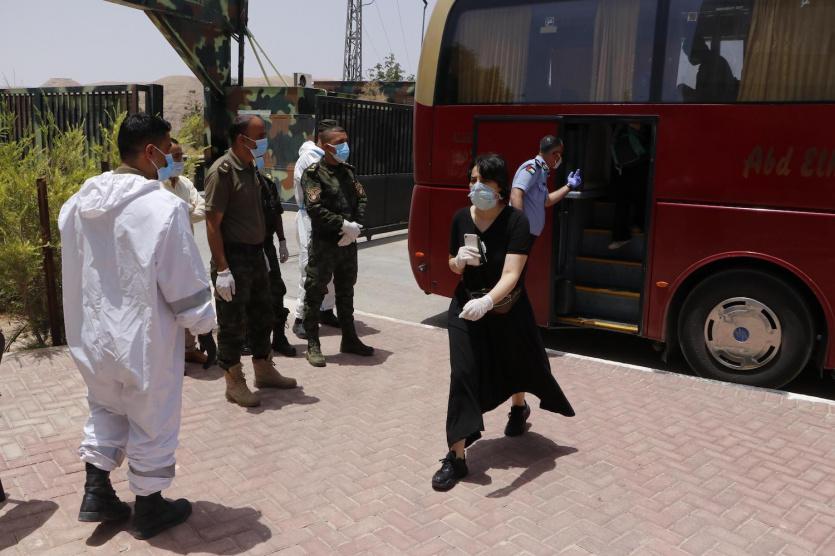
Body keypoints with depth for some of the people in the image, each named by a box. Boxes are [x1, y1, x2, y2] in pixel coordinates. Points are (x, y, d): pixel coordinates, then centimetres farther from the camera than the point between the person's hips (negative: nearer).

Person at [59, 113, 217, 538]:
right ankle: (149, 510, 28)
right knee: (152, 424, 12)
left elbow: (74, 271, 10)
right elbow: (185, 282, -18)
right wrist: (204, 323, -1)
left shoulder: (77, 204, -1)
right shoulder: (163, 208, -23)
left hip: (93, 335, 6)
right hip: (145, 340, -6)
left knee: (106, 409, 29)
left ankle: (95, 493, 32)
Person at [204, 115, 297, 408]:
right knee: (233, 322, 2)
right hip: (233, 257, -9)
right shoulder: (222, 171, -16)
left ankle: (264, 370, 34)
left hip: (255, 254, 9)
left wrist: (260, 251, 16)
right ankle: (234, 383, 16)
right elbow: (213, 222, -19)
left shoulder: (251, 168, 10)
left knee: (262, 314, 18)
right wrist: (222, 269, -23)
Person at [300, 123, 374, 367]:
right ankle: (313, 345, 11)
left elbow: (361, 198, 8)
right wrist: (344, 224, -18)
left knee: (346, 292, 16)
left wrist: (356, 225, -8)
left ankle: (349, 339, 28)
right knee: (315, 293, 1)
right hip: (323, 244, -6)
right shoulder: (314, 173, -9)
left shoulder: (347, 170, 12)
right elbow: (315, 208, -18)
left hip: (348, 243, 7)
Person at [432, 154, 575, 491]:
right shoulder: (461, 218, -9)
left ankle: (519, 408, 57)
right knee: (463, 374, -10)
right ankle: (456, 457, -4)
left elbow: (511, 274, -33)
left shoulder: (516, 222, -23)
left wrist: (487, 302, -51)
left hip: (508, 308, -2)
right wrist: (459, 260, -21)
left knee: (517, 362, 20)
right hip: (466, 307, 2)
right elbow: (453, 267, 3)